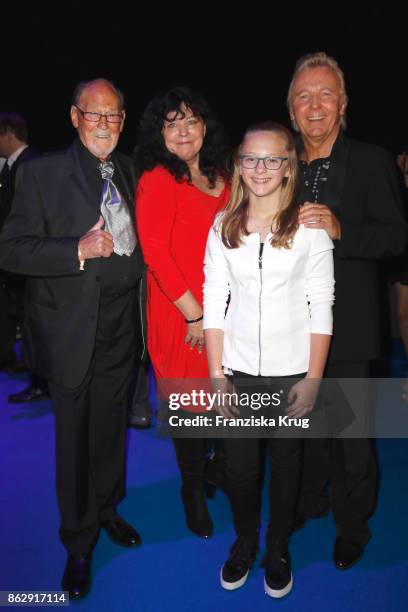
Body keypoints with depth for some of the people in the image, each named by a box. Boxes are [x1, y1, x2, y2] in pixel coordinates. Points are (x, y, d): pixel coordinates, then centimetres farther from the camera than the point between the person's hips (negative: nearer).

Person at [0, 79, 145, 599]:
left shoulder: (127, 171, 8)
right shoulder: (42, 173, -8)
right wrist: (78, 250, -25)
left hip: (120, 327, 4)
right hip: (71, 331, -4)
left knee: (112, 426, 19)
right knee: (74, 437, 9)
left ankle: (108, 509, 43)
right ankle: (79, 543, 31)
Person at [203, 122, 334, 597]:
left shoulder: (310, 224, -5)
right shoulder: (223, 225, 2)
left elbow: (322, 307, -5)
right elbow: (213, 302, 1)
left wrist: (313, 378, -8)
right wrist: (216, 375, -3)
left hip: (290, 370, -1)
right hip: (237, 368, 2)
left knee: (285, 463, 14)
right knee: (239, 465, 11)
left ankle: (278, 548, 37)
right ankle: (244, 542, 38)